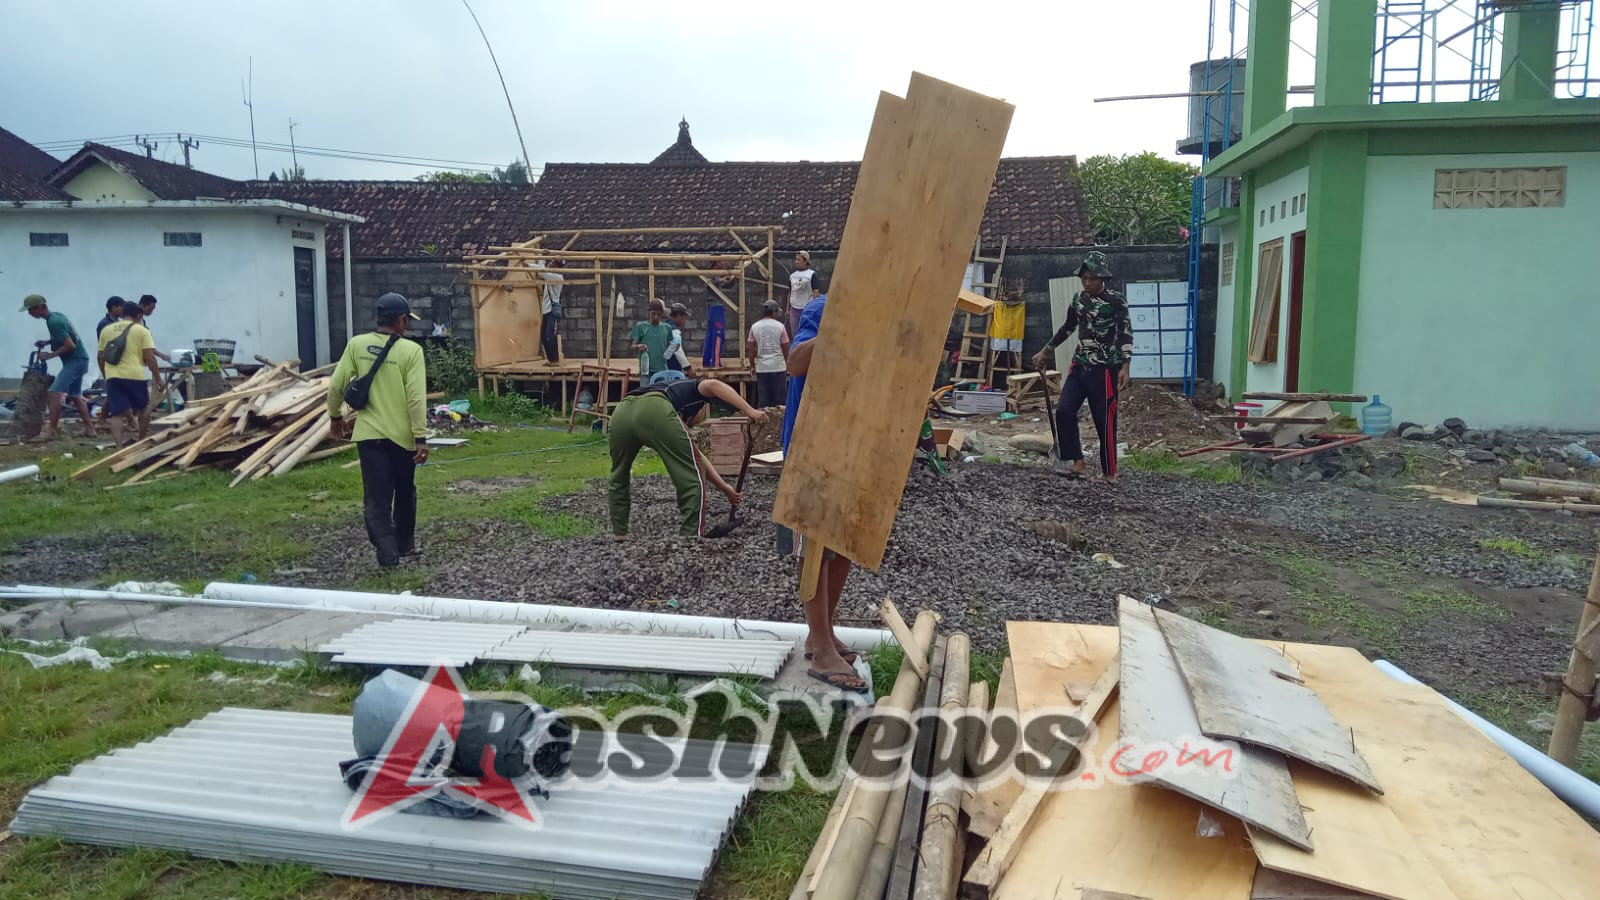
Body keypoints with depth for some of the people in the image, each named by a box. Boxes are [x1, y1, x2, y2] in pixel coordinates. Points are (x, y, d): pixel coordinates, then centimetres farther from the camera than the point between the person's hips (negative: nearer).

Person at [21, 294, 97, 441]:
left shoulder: (53, 322, -19)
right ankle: (90, 429, 17)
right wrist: (46, 342, 12)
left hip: (75, 360, -10)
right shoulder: (57, 315, 10)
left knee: (55, 392, -13)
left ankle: (52, 430, -12)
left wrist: (50, 355, -13)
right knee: (75, 395, 15)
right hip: (80, 359, 10)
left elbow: (70, 346, -22)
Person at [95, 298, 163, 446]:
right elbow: (149, 357, -6)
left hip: (113, 377, 3)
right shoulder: (141, 330, 1)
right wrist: (157, 377, 3)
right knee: (144, 408, 17)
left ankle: (118, 446, -7)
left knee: (117, 414, 2)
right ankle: (141, 441, 22)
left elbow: (100, 357, 18)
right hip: (135, 375, -3)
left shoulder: (106, 330, 14)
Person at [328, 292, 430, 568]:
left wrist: (336, 416, 19)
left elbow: (335, 386, 2)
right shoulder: (411, 350, -11)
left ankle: (387, 551, -6)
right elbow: (416, 398, -16)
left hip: (368, 433, 2)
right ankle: (405, 545, 29)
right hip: (401, 434, -2)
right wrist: (421, 437, -13)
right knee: (405, 493, 17)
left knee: (376, 496, 2)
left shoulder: (356, 345, -1)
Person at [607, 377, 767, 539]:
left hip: (621, 413, 7)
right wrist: (750, 411, 1)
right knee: (692, 476, 10)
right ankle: (691, 538, 9)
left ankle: (619, 533, 37)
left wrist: (725, 488, 49)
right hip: (655, 412, -7)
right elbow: (712, 385, 7)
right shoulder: (695, 389, 33)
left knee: (619, 476, 32)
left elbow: (697, 458, 46)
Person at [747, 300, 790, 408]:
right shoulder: (780, 326, -4)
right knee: (778, 397, 5)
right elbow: (785, 348, -1)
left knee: (763, 399, 6)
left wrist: (752, 365, 13)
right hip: (778, 366, -2)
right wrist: (787, 362, 14)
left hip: (761, 368, 2)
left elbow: (751, 348, 3)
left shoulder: (755, 327, 2)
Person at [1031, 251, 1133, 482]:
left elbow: (1126, 335, -11)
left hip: (1105, 369, -5)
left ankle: (1110, 473, 10)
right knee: (1064, 411, -8)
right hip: (1080, 366, 6)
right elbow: (1067, 328, 21)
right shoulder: (1078, 299, 8)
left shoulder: (1116, 301, -9)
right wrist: (1046, 351, 25)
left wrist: (1124, 367, -22)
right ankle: (1077, 464, -3)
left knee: (1104, 422, -2)